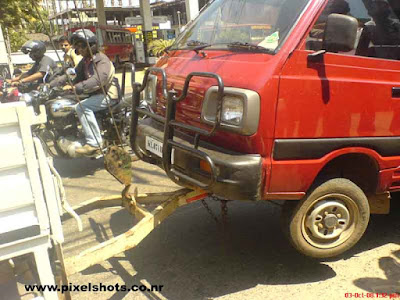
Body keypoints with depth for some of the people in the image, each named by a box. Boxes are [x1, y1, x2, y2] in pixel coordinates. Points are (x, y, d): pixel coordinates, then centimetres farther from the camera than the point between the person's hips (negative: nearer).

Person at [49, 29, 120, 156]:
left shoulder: (102, 60, -16)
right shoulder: (84, 62, 14)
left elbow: (97, 81, -32)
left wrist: (75, 88, -40)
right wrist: (50, 85, -1)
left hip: (108, 95, -10)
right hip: (95, 94, 10)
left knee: (82, 107, -28)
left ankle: (94, 142, -27)